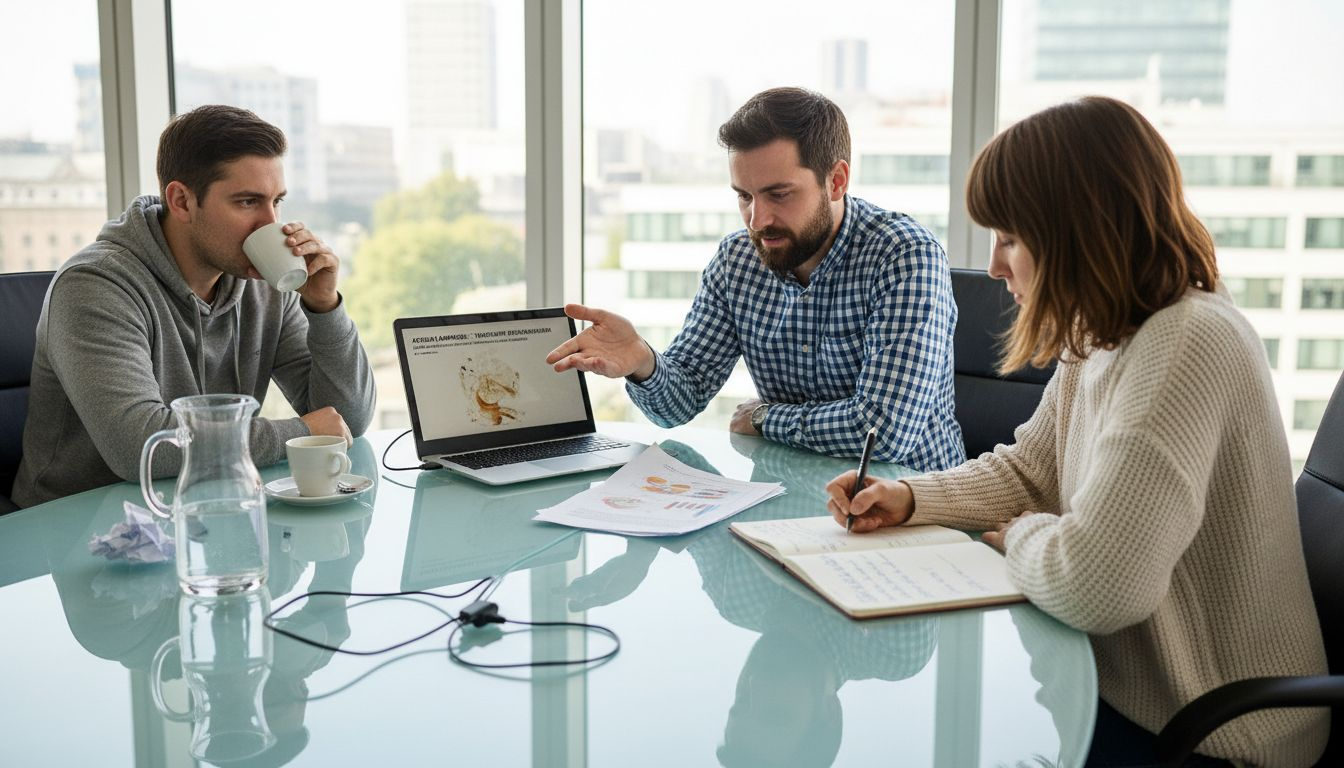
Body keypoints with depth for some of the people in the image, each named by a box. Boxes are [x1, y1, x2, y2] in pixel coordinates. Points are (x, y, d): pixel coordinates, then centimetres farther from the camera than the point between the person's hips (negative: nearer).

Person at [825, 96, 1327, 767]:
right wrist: (909, 499, -2)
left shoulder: (1188, 346, -28)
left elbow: (1091, 586, -34)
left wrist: (1022, 535, -13)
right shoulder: (1099, 335, 3)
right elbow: (1026, 472, 14)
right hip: (1121, 680, 8)